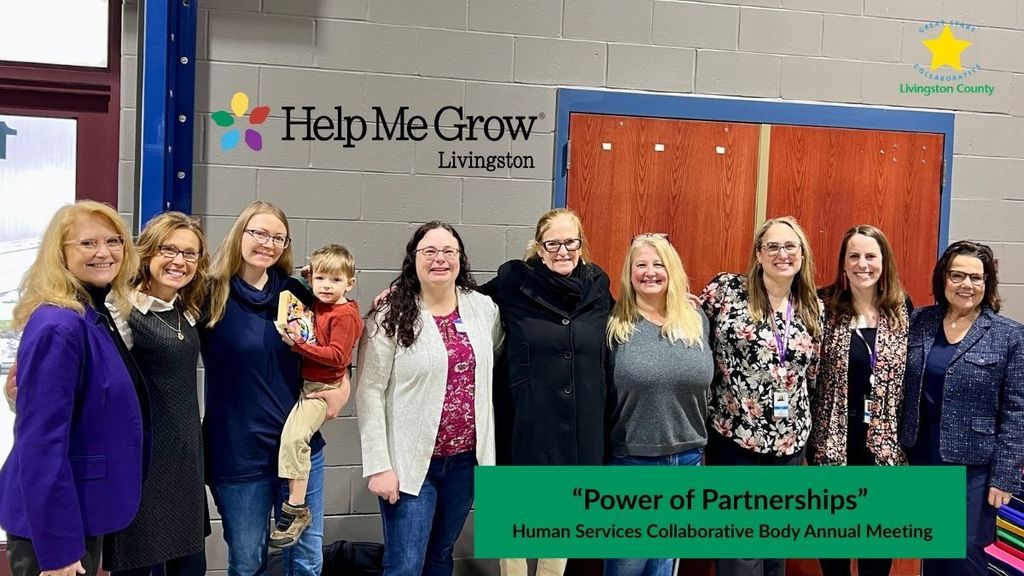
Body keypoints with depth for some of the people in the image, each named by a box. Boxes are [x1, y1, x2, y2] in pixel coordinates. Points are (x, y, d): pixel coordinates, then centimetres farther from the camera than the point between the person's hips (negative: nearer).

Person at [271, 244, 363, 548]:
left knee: (294, 435, -21)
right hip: (305, 383, 9)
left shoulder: (345, 315, -14)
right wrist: (296, 336, 2)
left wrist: (299, 344, -24)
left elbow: (337, 356, -21)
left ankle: (296, 509, -12)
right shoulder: (317, 306, 9)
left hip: (323, 387, -9)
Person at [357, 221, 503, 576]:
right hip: (410, 460, -4)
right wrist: (378, 465, -15)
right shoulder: (392, 317, -8)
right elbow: (370, 393, -10)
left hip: (466, 458, 4)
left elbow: (497, 359, 14)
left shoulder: (484, 308, 2)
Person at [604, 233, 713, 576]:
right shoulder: (615, 324, -8)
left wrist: (702, 447, 12)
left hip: (687, 459, 4)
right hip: (631, 460, -3)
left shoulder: (696, 319, 3)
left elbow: (704, 385, 11)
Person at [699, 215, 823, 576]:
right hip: (733, 437, -5)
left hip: (789, 441, 5)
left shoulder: (814, 308, 6)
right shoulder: (726, 289, -8)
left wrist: (804, 424, 15)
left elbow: (812, 373, 16)